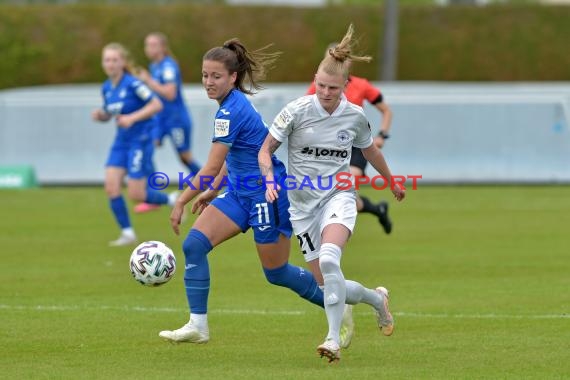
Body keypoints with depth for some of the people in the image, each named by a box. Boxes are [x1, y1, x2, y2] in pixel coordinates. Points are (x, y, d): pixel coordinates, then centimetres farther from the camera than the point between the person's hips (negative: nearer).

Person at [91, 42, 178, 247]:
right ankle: (127, 233, 3)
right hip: (121, 142, 7)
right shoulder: (106, 88, 6)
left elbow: (157, 104, -18)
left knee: (136, 195, -8)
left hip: (140, 140, -7)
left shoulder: (132, 84, -16)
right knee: (111, 187, -8)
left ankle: (171, 200, 20)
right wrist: (100, 115, -4)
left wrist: (132, 118, -26)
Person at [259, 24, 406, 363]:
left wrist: (393, 183, 32)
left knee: (329, 260, -32)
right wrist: (271, 179, -22)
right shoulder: (297, 111, -9)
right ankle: (377, 299, 31)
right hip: (303, 204, 1)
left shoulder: (355, 116, -3)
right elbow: (265, 150, -2)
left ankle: (334, 339, -30)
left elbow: (370, 151, 18)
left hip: (338, 197, -1)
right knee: (327, 283, -1)